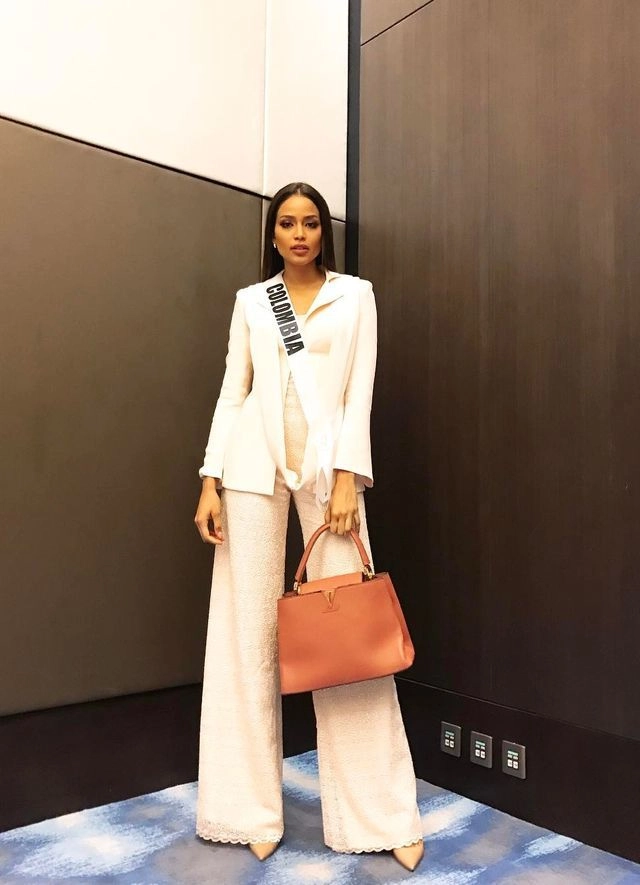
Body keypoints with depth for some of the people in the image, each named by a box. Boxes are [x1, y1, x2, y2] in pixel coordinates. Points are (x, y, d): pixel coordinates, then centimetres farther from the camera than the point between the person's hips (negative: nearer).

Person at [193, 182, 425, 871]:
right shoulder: (250, 300, 14)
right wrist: (211, 481, -1)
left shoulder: (355, 294, 10)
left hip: (327, 462, -1)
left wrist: (346, 477, -10)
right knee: (248, 627, 1)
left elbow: (360, 389, 1)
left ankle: (379, 812, 9)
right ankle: (252, 808, 15)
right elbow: (232, 392, 9)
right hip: (254, 465, 2)